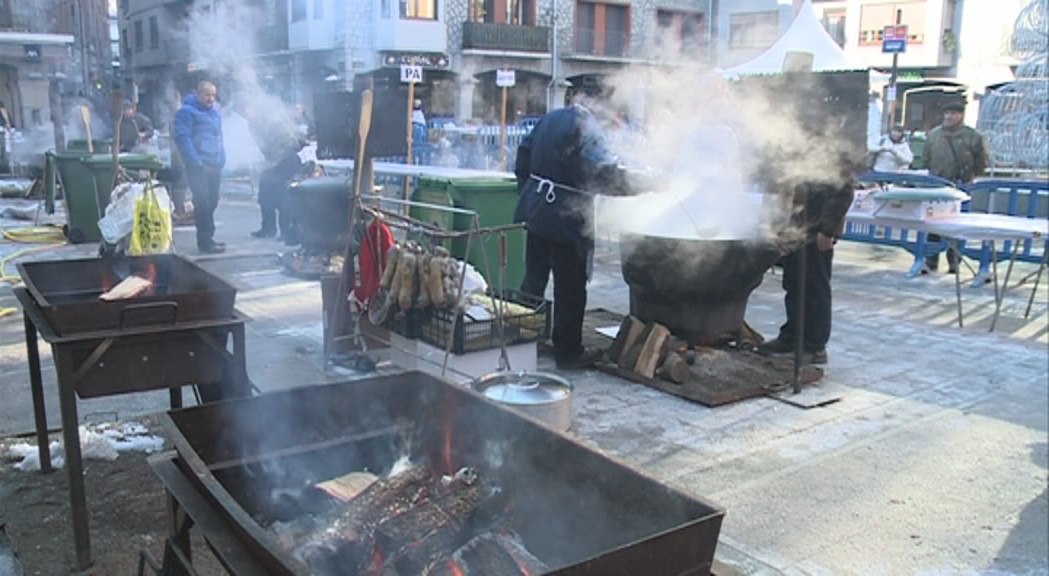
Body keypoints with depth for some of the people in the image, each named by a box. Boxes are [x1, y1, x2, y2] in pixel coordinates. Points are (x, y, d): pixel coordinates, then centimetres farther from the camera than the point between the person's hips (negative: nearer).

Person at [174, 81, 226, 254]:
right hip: (199, 166, -8)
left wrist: (221, 159, 16)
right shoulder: (187, 111, -7)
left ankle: (208, 238, 21)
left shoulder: (214, 111, 18)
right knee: (203, 203, -8)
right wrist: (196, 162, -21)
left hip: (214, 165, 8)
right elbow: (182, 137, -15)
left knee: (211, 202, 12)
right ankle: (205, 242, -5)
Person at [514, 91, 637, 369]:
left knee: (533, 279, 17)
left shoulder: (550, 118, 10)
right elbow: (604, 174, -22)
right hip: (566, 218, -8)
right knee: (570, 288, 4)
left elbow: (524, 156, 16)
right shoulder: (587, 127, -14)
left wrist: (529, 193, 22)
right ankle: (568, 351, 13)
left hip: (536, 210, 8)